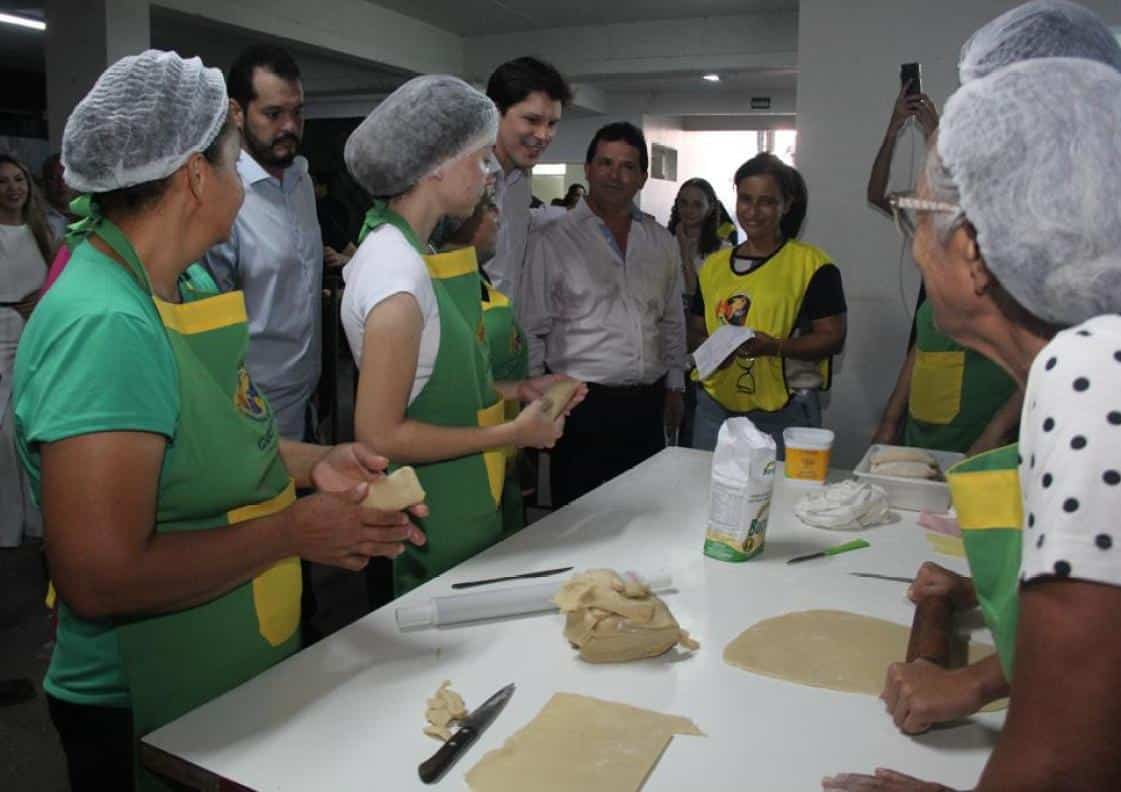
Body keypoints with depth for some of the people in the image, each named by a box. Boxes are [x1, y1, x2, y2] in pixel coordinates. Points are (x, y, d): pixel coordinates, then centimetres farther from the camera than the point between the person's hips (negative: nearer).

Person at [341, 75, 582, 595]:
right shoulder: (398, 267, -23)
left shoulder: (404, 251, 5)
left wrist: (515, 391, 4)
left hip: (458, 506, 9)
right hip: (437, 532, -9)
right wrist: (512, 433, -17)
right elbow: (380, 434, -23)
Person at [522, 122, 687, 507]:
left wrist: (674, 388, 15)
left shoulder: (662, 241, 10)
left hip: (647, 406, 5)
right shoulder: (552, 240, -5)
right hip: (583, 404, -4)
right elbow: (532, 331, -4)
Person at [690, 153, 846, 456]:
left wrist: (774, 346, -20)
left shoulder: (812, 264, -3)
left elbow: (832, 337, -5)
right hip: (715, 408, 4)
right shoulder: (713, 265, 12)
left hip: (785, 414, -4)